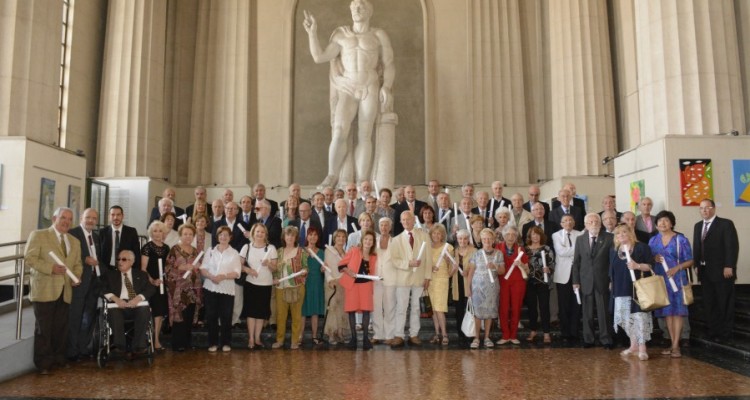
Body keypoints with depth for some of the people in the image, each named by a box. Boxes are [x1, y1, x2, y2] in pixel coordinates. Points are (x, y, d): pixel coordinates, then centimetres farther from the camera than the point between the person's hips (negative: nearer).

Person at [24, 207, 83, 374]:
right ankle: (43, 363, 11)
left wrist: (76, 277, -4)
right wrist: (51, 268, -20)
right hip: (44, 290, -5)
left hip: (65, 291, 5)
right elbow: (29, 259, -9)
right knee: (44, 328, 1)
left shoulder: (75, 242, 17)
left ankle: (58, 358, 22)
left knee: (61, 328, 9)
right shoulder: (38, 235, -1)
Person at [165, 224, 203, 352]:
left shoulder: (196, 251, 14)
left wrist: (196, 267, -2)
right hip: (179, 288, -6)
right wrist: (183, 267, -20)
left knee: (190, 317, 8)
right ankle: (178, 344, 4)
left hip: (193, 288, 6)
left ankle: (187, 342, 17)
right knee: (179, 316, -5)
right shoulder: (174, 250, -4)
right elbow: (168, 268, -11)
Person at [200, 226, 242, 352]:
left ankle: (226, 343, 11)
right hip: (210, 288, 2)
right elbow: (203, 269, 4)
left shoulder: (234, 253, 4)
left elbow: (237, 272, -4)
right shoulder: (210, 252, 10)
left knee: (226, 317, 0)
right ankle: (213, 343, 14)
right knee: (211, 316, 3)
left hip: (227, 289, -2)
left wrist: (223, 276, -20)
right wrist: (211, 276, -15)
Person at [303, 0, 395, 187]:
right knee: (340, 133, -18)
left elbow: (389, 65, 5)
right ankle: (332, 175, -6)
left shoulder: (379, 36, 6)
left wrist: (386, 87, -10)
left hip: (370, 90, -1)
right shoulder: (341, 35, 11)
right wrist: (312, 32, -4)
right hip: (347, 91, 1)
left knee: (364, 136, -5)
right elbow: (319, 57, 4)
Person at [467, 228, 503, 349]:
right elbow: (471, 271, 2)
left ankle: (487, 337, 15)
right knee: (477, 312, -4)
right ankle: (476, 338, 4)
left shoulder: (498, 254, 5)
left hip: (492, 286, 1)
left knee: (489, 311, 4)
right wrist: (468, 288, -1)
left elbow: (502, 271, 6)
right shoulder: (476, 254, 1)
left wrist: (495, 267, -15)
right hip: (477, 286, -1)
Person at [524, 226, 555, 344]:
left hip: (543, 282, -3)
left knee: (544, 307, -1)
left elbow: (552, 265, -3)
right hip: (529, 283, 3)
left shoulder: (547, 249, 0)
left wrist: (548, 269, -21)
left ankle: (546, 333, 5)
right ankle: (533, 331, 21)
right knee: (531, 307, 9)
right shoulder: (525, 249, 8)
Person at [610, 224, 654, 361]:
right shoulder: (613, 251, 13)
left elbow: (651, 266, -4)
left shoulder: (641, 247, -1)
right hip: (621, 290, 5)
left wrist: (637, 266, -20)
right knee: (626, 318, 8)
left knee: (639, 316, -9)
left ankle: (642, 348, -4)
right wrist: (612, 285, 15)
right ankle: (633, 345, 21)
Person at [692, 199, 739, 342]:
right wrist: (697, 265, 5)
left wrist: (729, 266, -19)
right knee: (710, 304, 10)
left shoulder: (726, 224, -5)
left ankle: (725, 333, 12)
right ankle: (713, 332, 17)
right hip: (705, 272, 6)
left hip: (722, 271, -6)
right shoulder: (698, 226, 14)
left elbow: (732, 246, -12)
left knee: (725, 304, 4)